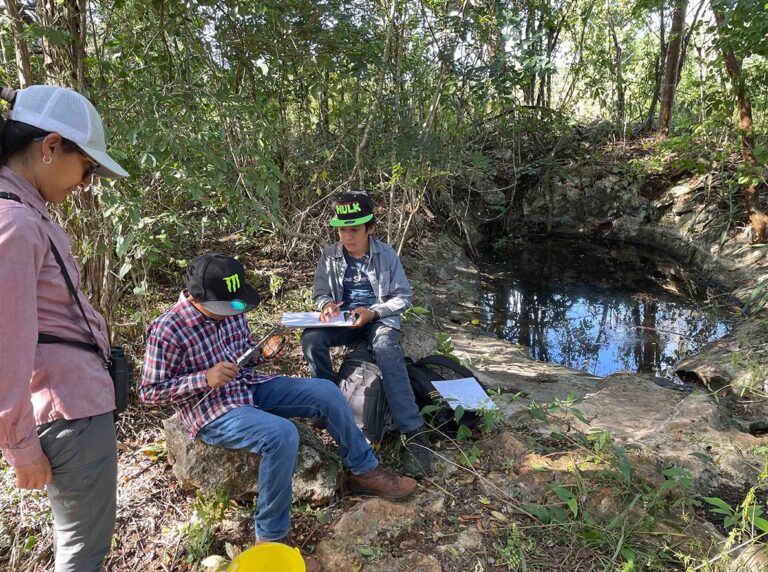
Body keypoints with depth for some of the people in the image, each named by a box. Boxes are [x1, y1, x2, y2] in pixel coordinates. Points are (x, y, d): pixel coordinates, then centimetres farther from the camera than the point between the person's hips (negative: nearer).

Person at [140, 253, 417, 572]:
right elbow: (149, 392, -14)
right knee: (282, 435, -33)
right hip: (212, 412, -7)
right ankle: (270, 539, -15)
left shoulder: (231, 311, 0)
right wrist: (205, 378, -26)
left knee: (326, 392, -5)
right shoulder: (167, 331, -20)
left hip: (250, 388, 7)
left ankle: (364, 472, 13)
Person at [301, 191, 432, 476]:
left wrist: (372, 312, -19)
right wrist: (327, 304, -15)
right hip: (344, 320, 3)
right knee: (311, 337, -29)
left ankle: (414, 434, -38)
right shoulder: (330, 255, 3)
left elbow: (404, 296, -1)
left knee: (387, 350, -37)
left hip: (379, 318, -3)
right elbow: (320, 293, 12)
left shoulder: (386, 255, -3)